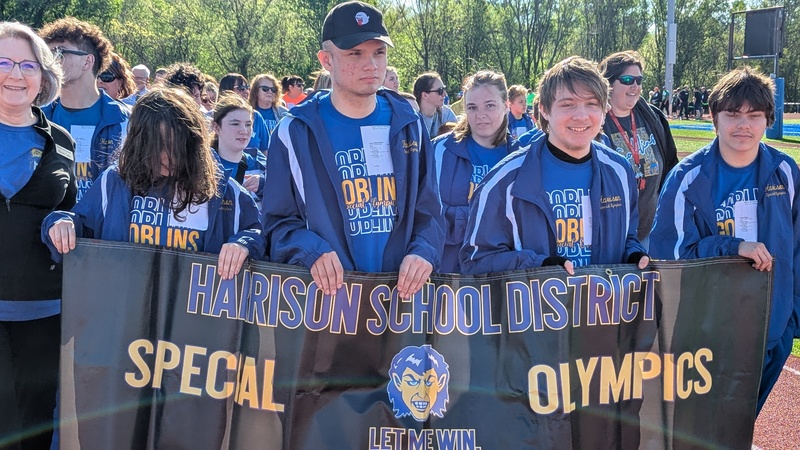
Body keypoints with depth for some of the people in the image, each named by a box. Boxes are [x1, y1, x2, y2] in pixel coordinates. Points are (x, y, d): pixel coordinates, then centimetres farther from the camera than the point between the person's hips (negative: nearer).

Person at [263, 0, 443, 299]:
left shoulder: (407, 125, 5)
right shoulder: (297, 131, -3)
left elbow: (427, 211, 9)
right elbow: (279, 221, -1)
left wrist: (423, 252, -11)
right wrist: (312, 252, -20)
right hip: (325, 294, -2)